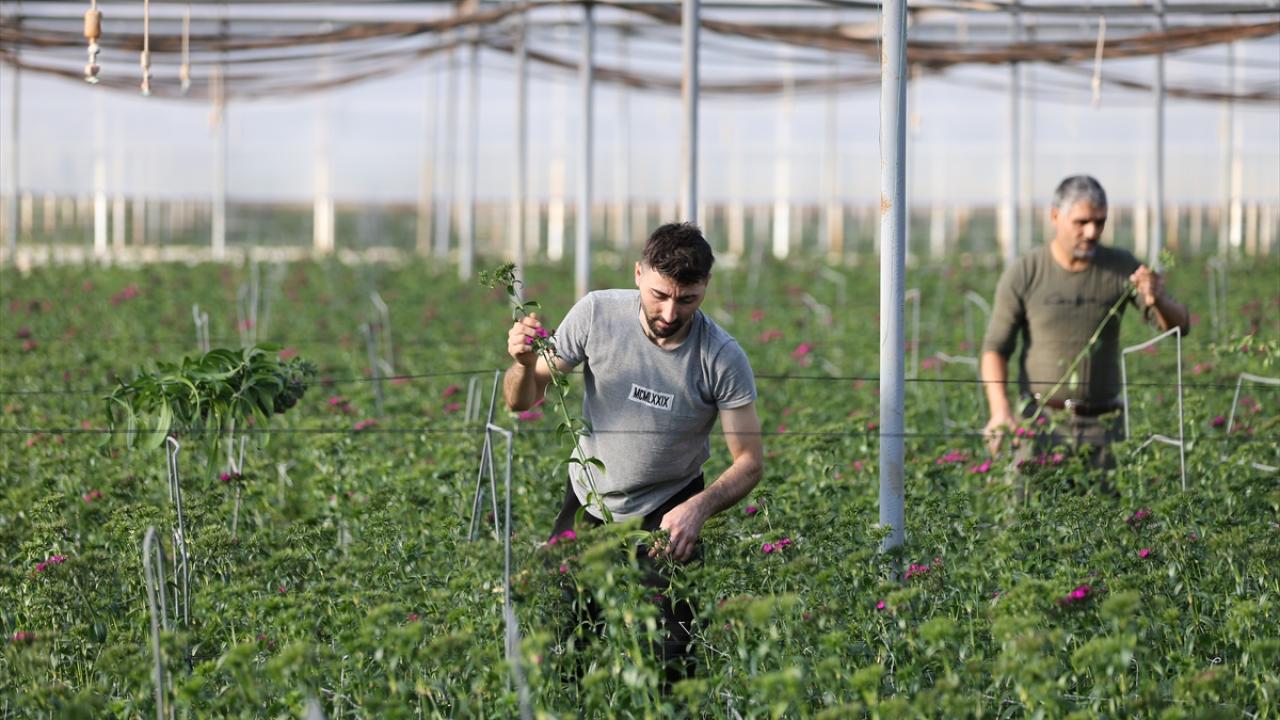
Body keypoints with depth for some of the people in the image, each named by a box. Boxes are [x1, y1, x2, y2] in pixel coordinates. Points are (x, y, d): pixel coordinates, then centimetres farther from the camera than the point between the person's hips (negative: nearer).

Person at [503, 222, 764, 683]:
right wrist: (525, 364, -31)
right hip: (588, 499, 2)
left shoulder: (723, 359, -22)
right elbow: (522, 401, -7)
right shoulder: (597, 313, -16)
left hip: (667, 510, -2)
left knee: (669, 658, -12)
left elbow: (749, 461, -15)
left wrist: (700, 506, -35)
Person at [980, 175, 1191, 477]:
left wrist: (1157, 301, -26)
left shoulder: (1122, 267, 2)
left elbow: (1179, 325, -2)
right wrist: (1001, 411, -16)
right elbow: (995, 348, 0)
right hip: (1043, 421, -2)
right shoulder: (1022, 276, -2)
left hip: (1102, 423, 2)